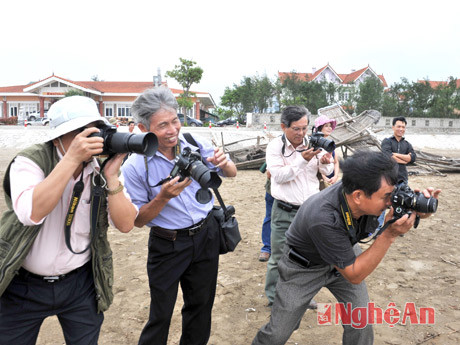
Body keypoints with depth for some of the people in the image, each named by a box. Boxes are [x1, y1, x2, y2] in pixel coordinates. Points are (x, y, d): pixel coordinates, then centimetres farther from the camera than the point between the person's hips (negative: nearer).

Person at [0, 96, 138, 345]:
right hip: (23, 284, -2)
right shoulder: (30, 161, -14)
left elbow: (125, 224, -14)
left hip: (80, 283, 2)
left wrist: (111, 176, -26)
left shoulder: (101, 169, -6)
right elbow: (31, 213, -33)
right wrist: (72, 158, -34)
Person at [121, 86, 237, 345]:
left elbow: (231, 173, 2)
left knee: (201, 304, 19)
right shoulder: (135, 166, -16)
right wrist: (163, 197, -28)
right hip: (167, 244, -3)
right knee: (161, 315, 6)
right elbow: (138, 220, -10)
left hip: (207, 235, 4)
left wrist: (224, 163, -22)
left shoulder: (195, 144, -8)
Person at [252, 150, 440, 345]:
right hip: (305, 267, -5)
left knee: (361, 324, 0)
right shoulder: (322, 218, -41)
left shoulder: (369, 193, -26)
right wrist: (389, 235, -38)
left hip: (345, 253, 5)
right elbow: (354, 276, -30)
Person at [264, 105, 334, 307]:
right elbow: (279, 175, -17)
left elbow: (327, 172, 6)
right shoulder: (275, 146, -7)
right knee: (278, 258, 4)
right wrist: (303, 160, -25)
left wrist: (325, 162, -16)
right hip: (285, 212, -3)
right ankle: (273, 298, 23)